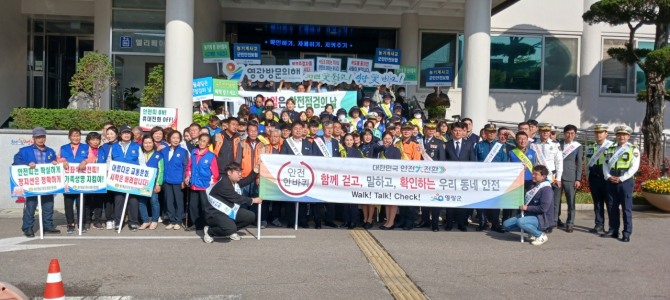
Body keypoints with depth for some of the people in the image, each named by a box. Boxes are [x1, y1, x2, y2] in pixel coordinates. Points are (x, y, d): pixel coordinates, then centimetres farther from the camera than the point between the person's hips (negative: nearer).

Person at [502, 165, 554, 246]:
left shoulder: (546, 189, -15)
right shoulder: (533, 185, 10)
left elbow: (543, 208, -23)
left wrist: (527, 208, -17)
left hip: (542, 219, -8)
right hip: (530, 215, 9)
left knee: (520, 222, -36)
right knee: (506, 224, -2)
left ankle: (541, 235, -12)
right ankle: (532, 231, 7)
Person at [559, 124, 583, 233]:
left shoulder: (578, 147, 5)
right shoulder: (558, 144, 10)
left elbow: (579, 163, 3)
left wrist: (578, 179, -3)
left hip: (570, 177, -1)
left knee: (570, 201, 2)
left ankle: (570, 224, 9)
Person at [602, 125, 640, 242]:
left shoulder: (633, 149, 0)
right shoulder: (610, 149, 14)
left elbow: (634, 167, -7)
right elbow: (605, 164, 12)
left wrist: (621, 178, -13)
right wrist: (608, 176, -5)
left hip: (625, 181, -4)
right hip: (611, 182, 5)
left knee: (626, 208, -2)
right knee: (612, 207, 7)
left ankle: (627, 233, 2)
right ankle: (613, 230, 16)